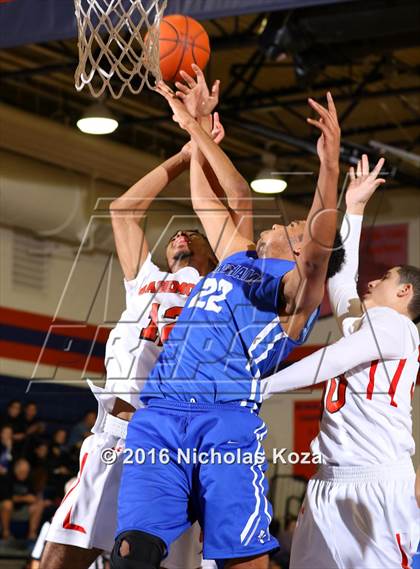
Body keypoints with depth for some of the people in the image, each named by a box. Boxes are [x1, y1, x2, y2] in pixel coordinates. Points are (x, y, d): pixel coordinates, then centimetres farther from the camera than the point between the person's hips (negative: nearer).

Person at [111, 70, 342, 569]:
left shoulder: (299, 287, 9)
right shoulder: (237, 257, 29)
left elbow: (320, 244, -13)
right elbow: (208, 198, 41)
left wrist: (329, 169, -29)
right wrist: (194, 128, 43)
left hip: (227, 420, -5)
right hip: (158, 415, 5)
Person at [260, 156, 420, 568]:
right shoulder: (362, 322, 22)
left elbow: (326, 363, -10)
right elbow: (340, 274, 33)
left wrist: (260, 387, -8)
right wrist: (353, 208, 36)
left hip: (379, 481, -8)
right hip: (330, 480, 8)